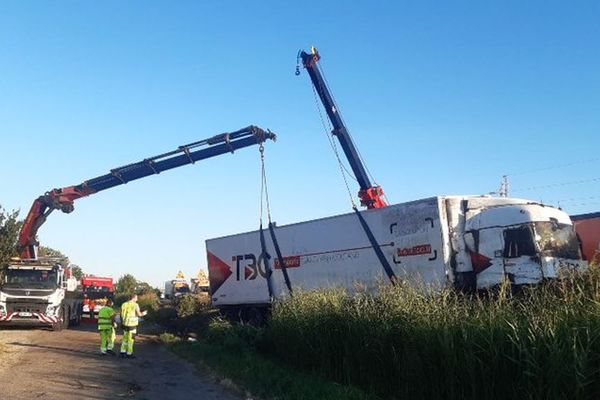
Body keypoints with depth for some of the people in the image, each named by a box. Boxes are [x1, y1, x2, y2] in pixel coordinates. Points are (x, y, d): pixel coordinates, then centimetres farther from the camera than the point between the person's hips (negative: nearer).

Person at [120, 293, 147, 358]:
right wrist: (143, 314, 9)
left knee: (125, 338, 14)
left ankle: (123, 352, 14)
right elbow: (139, 314, -12)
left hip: (125, 323, 5)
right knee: (130, 339, 0)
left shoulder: (124, 304, 7)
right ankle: (129, 353, 3)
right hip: (132, 324, -5)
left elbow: (121, 314, 9)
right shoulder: (135, 305, -9)